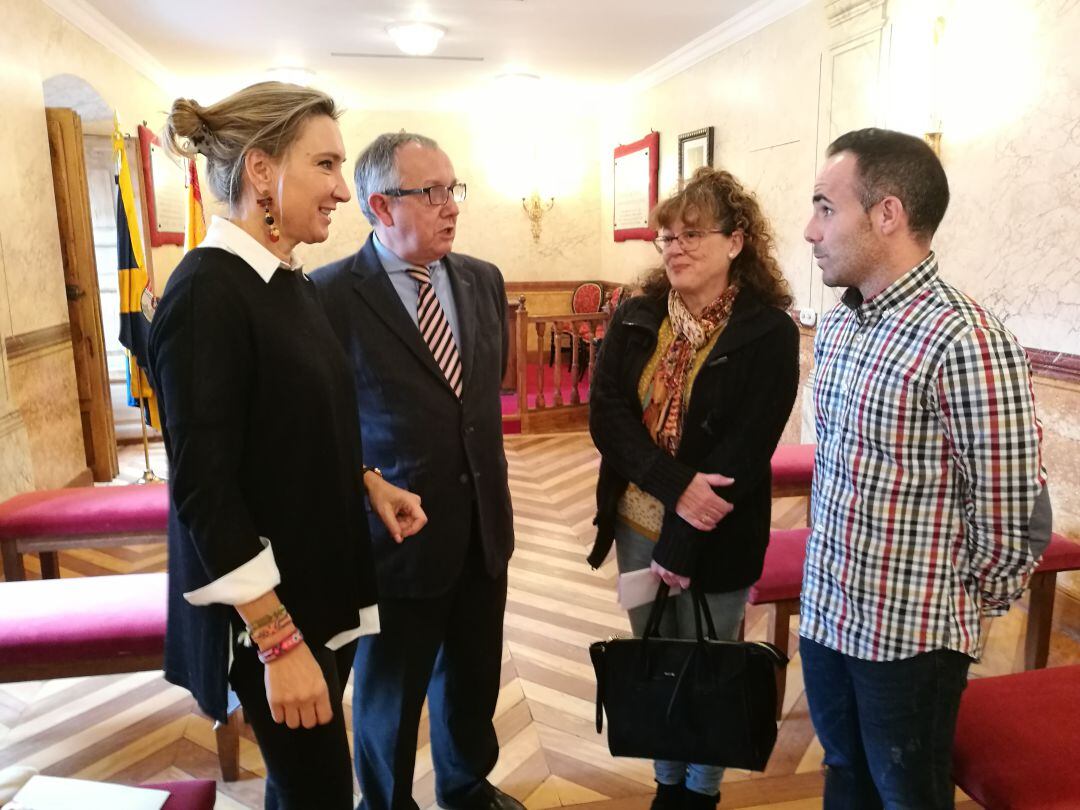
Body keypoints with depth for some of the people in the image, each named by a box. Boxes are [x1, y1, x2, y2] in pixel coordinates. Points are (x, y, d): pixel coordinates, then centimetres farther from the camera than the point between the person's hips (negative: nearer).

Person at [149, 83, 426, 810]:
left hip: (324, 579, 8)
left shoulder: (292, 281, 5)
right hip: (267, 603, -8)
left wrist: (370, 484, 3)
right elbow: (204, 488, -22)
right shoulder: (207, 293, -21)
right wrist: (278, 640, -21)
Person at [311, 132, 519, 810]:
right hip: (396, 535, -5)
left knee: (474, 680, 24)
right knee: (390, 696, 17)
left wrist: (490, 486, 13)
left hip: (483, 526, 6)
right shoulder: (331, 295, -16)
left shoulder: (485, 280, 3)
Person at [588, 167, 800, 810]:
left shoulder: (770, 333, -12)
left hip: (716, 540, -3)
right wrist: (677, 485, -22)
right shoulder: (634, 320, 0)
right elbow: (606, 416, -8)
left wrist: (678, 547, -18)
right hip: (637, 525, 4)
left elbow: (743, 454, -16)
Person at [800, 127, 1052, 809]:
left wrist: (961, 609, -4)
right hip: (825, 615, 7)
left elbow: (1014, 523, -20)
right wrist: (831, 575, 15)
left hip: (910, 638, -6)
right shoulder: (838, 325, 2)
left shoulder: (966, 343, -24)